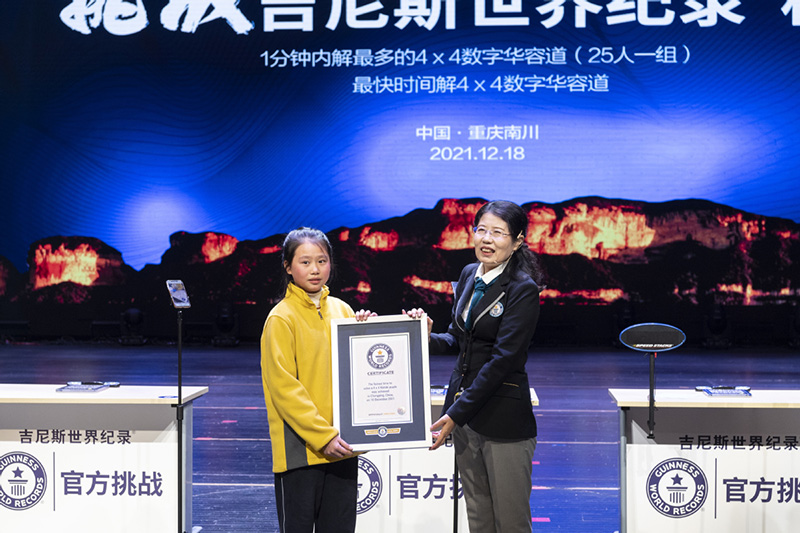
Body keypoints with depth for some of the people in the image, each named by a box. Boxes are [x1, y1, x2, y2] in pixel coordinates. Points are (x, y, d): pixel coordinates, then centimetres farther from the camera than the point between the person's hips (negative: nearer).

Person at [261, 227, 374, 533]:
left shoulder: (342, 310, 10)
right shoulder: (281, 318, -7)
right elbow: (284, 386, -13)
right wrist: (322, 436, -18)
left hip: (341, 446, 5)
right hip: (300, 448, -5)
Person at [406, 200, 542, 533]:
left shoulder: (523, 289, -13)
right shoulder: (469, 275, 9)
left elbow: (502, 359, -18)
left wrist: (456, 414, -20)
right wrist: (428, 339, -5)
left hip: (503, 417, -7)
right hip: (463, 409, 7)